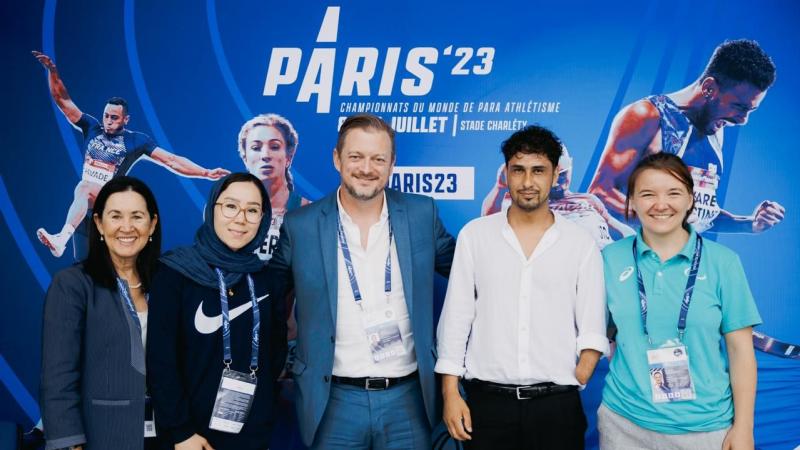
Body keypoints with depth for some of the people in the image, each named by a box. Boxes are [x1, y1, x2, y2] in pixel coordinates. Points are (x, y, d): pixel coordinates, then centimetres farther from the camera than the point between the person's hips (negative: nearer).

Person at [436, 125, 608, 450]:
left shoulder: (582, 243, 2)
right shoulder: (474, 235, 1)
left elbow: (592, 327, 4)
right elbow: (455, 318, 2)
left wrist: (582, 372, -12)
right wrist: (450, 393, -3)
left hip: (558, 406, 0)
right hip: (487, 402, 0)